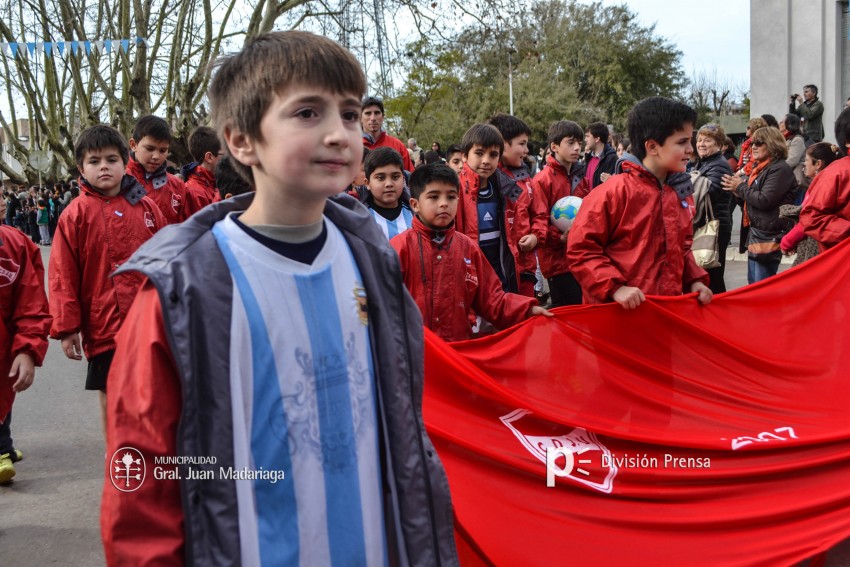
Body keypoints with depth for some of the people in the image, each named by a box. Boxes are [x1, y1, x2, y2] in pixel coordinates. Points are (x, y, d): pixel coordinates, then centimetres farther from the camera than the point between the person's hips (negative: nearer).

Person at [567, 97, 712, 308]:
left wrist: (694, 280, 7)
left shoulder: (680, 194, 10)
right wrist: (615, 288, -21)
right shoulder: (613, 192, -12)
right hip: (621, 313, -7)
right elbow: (581, 250, -13)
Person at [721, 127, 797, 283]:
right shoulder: (760, 167, 15)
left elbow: (764, 200, -22)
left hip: (769, 236, -10)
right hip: (756, 232, 10)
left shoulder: (780, 169, -15)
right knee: (753, 283, 17)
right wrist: (738, 189, 0)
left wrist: (741, 187, -9)